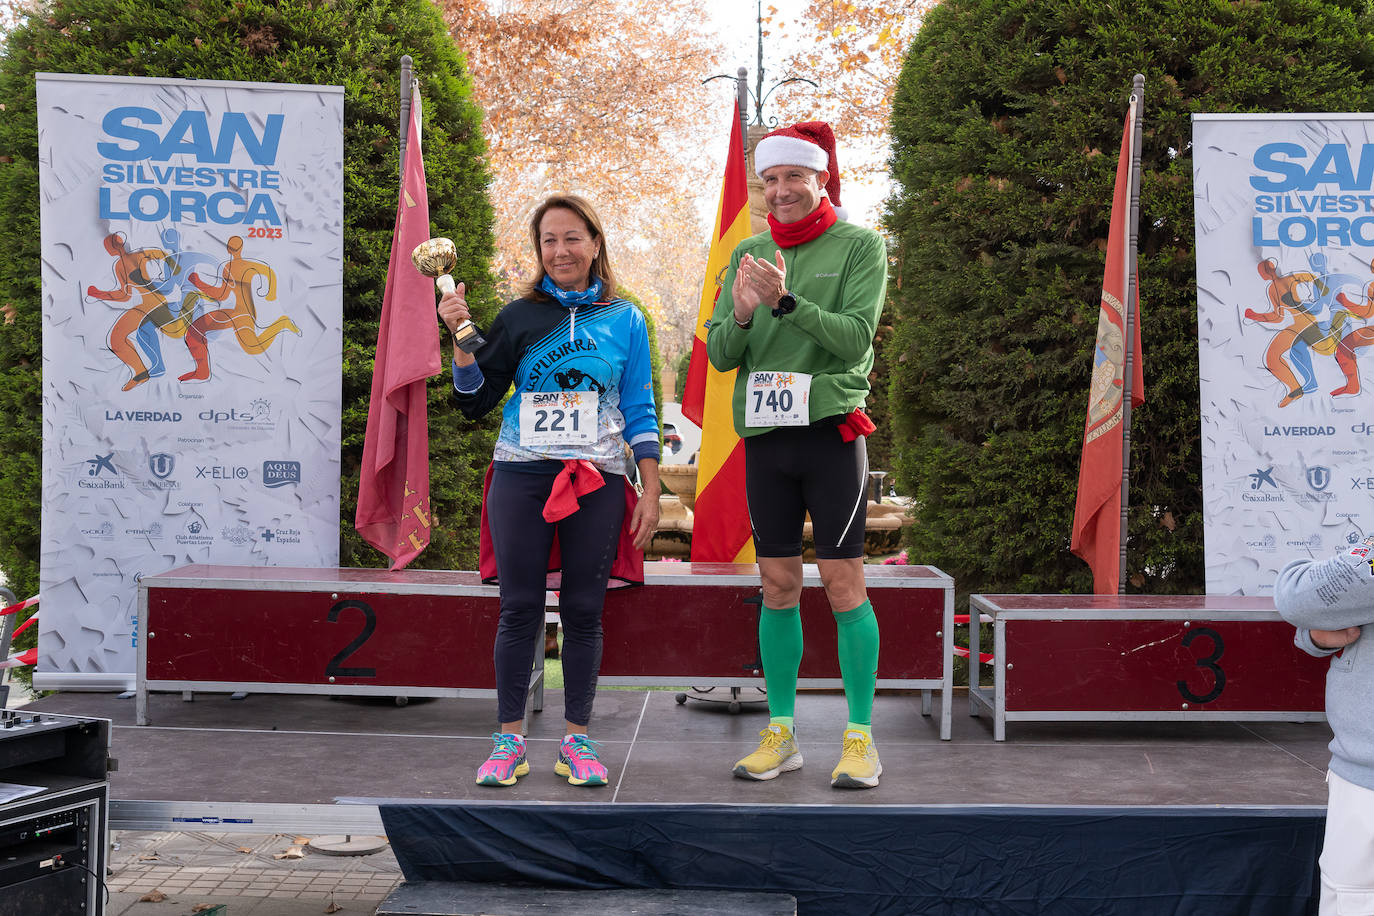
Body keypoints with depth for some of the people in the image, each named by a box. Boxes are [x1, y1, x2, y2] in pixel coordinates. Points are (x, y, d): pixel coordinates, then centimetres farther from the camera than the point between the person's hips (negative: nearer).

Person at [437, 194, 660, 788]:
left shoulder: (625, 320, 9)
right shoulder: (519, 318, 8)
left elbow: (640, 414, 9)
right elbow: (476, 402, 7)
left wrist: (651, 492, 3)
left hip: (597, 482, 0)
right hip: (522, 477, 0)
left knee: (583, 610, 3)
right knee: (519, 608, 1)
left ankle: (577, 740, 14)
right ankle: (510, 739, 11)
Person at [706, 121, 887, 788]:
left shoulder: (860, 246, 0)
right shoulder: (748, 255, 12)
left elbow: (856, 338, -12)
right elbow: (719, 355, 7)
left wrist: (785, 301, -22)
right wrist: (741, 315, -13)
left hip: (830, 431, -4)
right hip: (765, 436, 4)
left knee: (843, 583, -4)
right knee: (778, 585, 7)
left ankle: (860, 738, 6)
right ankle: (781, 734, 15)